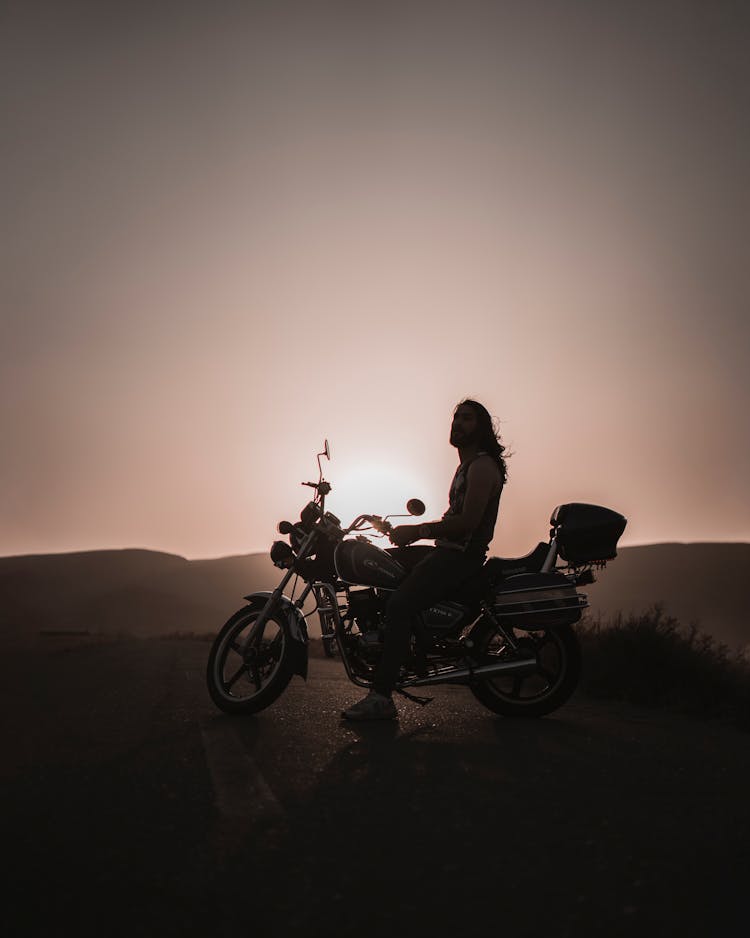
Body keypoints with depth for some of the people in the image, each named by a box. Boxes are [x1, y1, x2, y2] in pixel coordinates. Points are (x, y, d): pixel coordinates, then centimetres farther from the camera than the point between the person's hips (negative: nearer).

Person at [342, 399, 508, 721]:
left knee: (399, 605, -26)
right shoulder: (467, 466, 23)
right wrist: (416, 530, 15)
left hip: (461, 554, -11)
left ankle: (381, 697, -26)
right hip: (446, 550, 11)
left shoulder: (482, 465, -9)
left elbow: (468, 522, -20)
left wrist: (418, 530, -17)